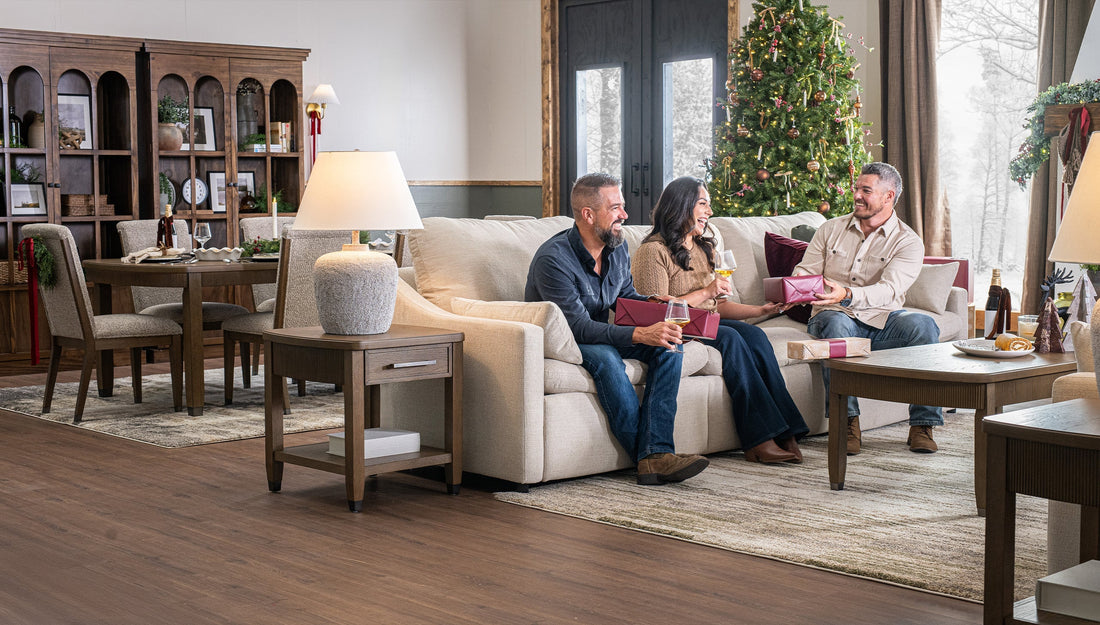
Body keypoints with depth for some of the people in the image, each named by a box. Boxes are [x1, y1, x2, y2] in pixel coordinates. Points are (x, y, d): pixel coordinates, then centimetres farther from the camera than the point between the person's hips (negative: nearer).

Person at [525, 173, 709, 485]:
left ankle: (656, 454, -29)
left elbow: (627, 298, 16)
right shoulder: (552, 259, -24)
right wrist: (640, 334, -40)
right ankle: (645, 454, -29)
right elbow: (579, 327, -30)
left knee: (668, 347, -16)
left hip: (603, 336, 7)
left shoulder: (618, 250, 0)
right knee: (604, 357, -38)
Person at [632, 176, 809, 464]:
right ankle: (760, 439, -36)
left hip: (707, 326, 7)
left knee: (754, 335, -23)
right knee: (730, 337, -32)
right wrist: (705, 292, -16)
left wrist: (761, 310, 5)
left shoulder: (706, 248, 20)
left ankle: (784, 434, -31)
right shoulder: (653, 252, -7)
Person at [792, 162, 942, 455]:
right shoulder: (830, 229, 12)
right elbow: (806, 271, 8)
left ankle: (922, 424, -24)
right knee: (836, 325, -37)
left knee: (923, 325, -31)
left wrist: (848, 295, -37)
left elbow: (889, 290, -17)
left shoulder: (908, 242, 0)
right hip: (835, 315, 1)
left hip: (880, 320, 0)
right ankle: (847, 421, -35)